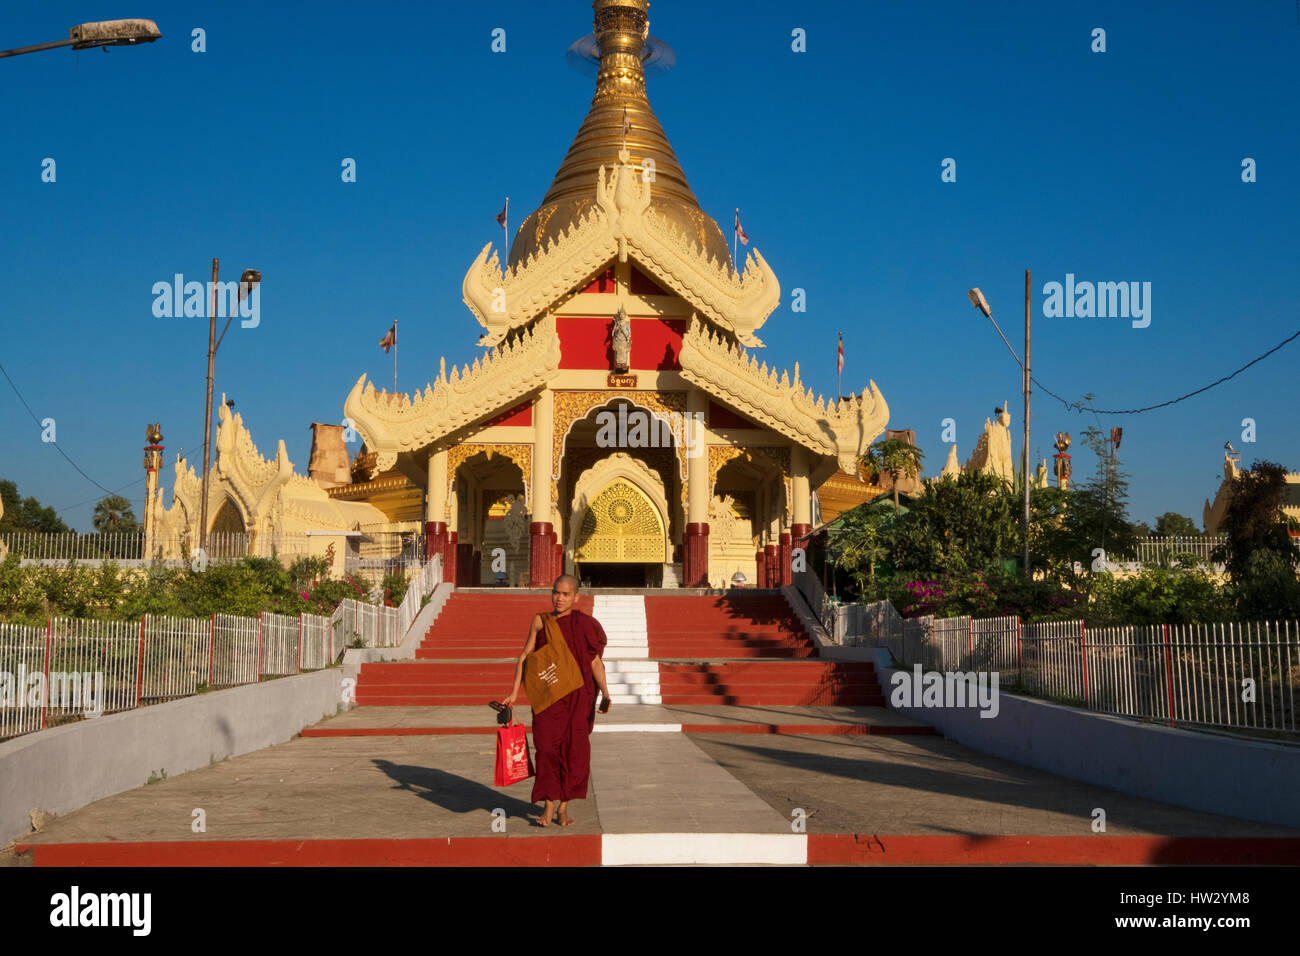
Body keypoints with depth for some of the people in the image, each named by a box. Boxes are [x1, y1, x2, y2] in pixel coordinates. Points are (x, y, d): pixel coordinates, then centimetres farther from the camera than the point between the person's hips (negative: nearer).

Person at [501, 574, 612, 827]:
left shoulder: (585, 624, 1)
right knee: (547, 746, -7)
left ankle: (564, 805, 15)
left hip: (578, 695, 0)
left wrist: (605, 693, -13)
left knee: (574, 749, 1)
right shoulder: (540, 621, 3)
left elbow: (595, 661, -2)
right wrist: (515, 692, -1)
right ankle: (549, 803, 7)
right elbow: (525, 656, 5)